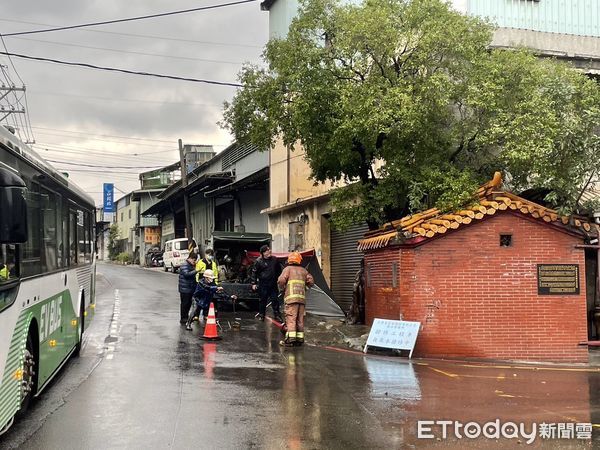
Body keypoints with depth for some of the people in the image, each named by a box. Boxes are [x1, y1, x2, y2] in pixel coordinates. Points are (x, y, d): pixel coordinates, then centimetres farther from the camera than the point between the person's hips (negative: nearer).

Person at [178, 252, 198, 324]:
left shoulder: (191, 265, 16)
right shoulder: (185, 265, -13)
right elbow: (186, 274, -28)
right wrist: (195, 271, -35)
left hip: (190, 288, 9)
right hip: (185, 289, -9)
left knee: (189, 303, 14)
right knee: (184, 303, -3)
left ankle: (186, 317, 26)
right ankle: (182, 319, 3)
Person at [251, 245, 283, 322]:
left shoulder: (274, 259, 8)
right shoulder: (259, 261, -5)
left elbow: (279, 270, 21)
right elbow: (254, 272, -1)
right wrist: (253, 283, -5)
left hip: (273, 284, 3)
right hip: (263, 284, -3)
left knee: (275, 299, 3)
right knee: (262, 300, 4)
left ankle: (277, 314, 12)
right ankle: (261, 314, 17)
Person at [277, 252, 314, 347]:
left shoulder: (288, 269, 6)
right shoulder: (303, 270, 18)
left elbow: (281, 280, -7)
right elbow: (311, 282, 10)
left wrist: (282, 289, 10)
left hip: (291, 297, -4)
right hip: (302, 297, 4)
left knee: (291, 318, -9)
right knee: (300, 319, 9)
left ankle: (290, 339, -17)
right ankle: (300, 339, 9)